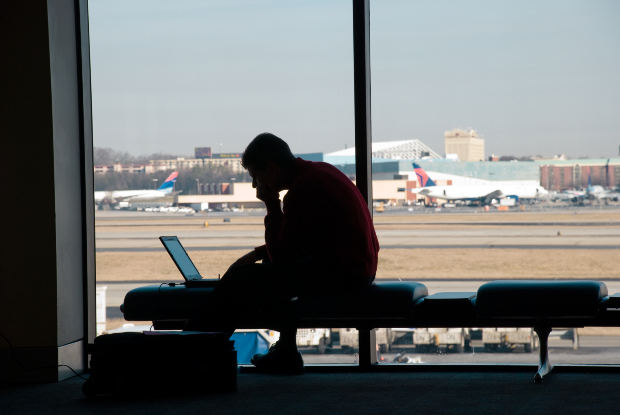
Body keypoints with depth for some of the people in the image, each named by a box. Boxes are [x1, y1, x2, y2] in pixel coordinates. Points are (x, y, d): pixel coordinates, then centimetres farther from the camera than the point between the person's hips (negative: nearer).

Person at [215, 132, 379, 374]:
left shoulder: (301, 191, -17)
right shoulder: (319, 171, 13)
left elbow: (281, 254, -13)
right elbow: (293, 240, 24)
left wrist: (271, 205, -7)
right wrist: (259, 253, 15)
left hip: (344, 273, -10)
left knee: (240, 279, -14)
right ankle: (285, 354, 28)